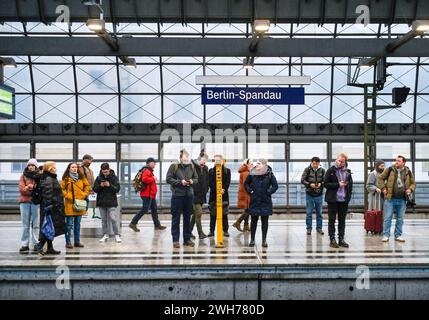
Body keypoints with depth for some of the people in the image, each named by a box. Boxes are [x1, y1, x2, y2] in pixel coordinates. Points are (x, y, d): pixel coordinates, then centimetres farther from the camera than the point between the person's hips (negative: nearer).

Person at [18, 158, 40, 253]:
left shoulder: (39, 176, 8)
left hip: (36, 202, -1)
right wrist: (35, 189, -11)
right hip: (24, 201, 1)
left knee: (36, 224, -1)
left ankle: (36, 244, 3)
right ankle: (24, 245, 4)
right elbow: (22, 189, 0)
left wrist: (29, 187, -10)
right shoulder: (23, 176, 12)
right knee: (25, 225, 2)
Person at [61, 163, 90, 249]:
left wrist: (84, 195, 5)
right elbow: (61, 189, -4)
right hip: (70, 204, -4)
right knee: (69, 224, -1)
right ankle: (68, 242, 7)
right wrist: (69, 196, -11)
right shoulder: (66, 179, -3)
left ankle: (77, 241, 19)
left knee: (77, 224, 11)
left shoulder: (81, 177, 9)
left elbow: (87, 186, 17)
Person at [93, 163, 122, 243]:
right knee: (104, 220, 9)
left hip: (111, 202, -3)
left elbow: (118, 189, -5)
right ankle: (105, 235, 17)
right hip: (101, 202, 3)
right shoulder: (98, 178, 5)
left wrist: (110, 185, -20)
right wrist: (100, 186, -14)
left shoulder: (114, 177, -2)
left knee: (113, 219, -8)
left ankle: (117, 235, 0)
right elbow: (94, 189, 5)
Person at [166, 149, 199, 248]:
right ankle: (175, 240, 8)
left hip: (189, 195, 4)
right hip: (177, 195, -4)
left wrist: (192, 181, -7)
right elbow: (169, 179, -7)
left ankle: (187, 239, 21)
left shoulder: (191, 166, 7)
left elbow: (196, 178, 15)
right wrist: (180, 182, -16)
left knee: (187, 218, 11)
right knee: (176, 218, 1)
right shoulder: (174, 166, -5)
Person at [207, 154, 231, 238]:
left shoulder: (227, 171, 6)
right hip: (213, 195, 0)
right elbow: (210, 183, -3)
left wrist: (223, 190, -17)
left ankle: (225, 231, 10)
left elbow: (228, 182, -2)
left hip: (224, 195, 0)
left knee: (224, 214, 3)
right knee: (213, 214, 4)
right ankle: (212, 231, 9)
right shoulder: (211, 171, 6)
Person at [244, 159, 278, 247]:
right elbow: (246, 183, 13)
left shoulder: (269, 174, -5)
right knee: (253, 220, 5)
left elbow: (275, 186, 1)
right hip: (254, 201, 1)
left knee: (264, 221, 6)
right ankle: (252, 240, 15)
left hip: (265, 201, -1)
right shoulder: (252, 174, -1)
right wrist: (250, 191, 1)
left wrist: (269, 192, -8)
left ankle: (264, 240, 14)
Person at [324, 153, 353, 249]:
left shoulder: (347, 172, 8)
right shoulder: (330, 171, -5)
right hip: (333, 199, -4)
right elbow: (326, 184, -9)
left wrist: (349, 195, 5)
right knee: (332, 220, 2)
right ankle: (332, 239, 7)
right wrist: (338, 184, -16)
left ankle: (341, 239, 18)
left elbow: (350, 183, 16)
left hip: (344, 200, 4)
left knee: (342, 220, 10)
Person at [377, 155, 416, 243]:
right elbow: (380, 178, 5)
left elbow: (413, 183, 19)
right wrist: (383, 188, -4)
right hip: (390, 199, -3)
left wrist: (410, 189, -1)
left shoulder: (408, 172, 7)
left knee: (400, 219, 9)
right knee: (388, 218, -1)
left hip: (402, 200, 3)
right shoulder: (390, 170, -1)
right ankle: (386, 235, 6)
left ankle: (398, 235, 20)